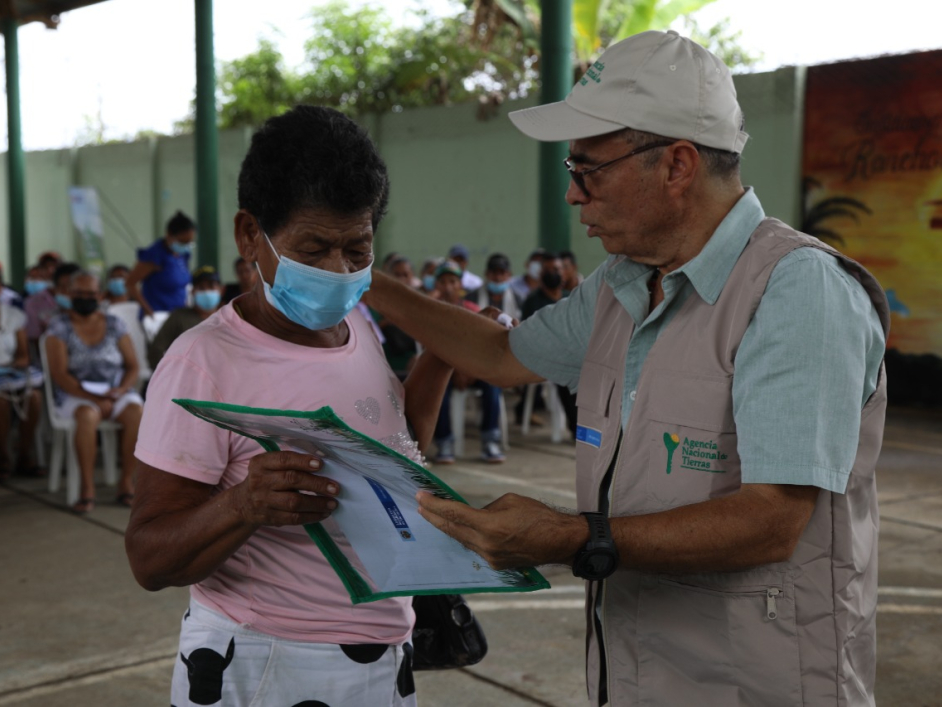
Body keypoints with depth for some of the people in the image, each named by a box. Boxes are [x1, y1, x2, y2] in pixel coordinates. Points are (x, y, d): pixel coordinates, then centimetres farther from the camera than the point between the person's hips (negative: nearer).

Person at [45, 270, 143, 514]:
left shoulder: (115, 325, 7)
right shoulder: (60, 327, 0)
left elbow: (133, 366, 6)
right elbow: (59, 374, -8)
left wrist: (121, 389, -15)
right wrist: (93, 398, -19)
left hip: (116, 393, 2)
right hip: (77, 394, -2)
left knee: (137, 414, -30)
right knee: (88, 416, -36)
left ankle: (127, 482, -18)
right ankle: (87, 488, -28)